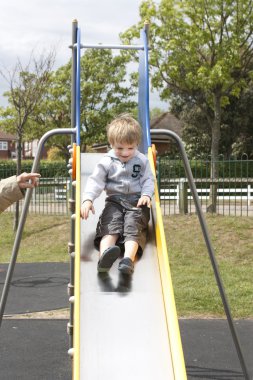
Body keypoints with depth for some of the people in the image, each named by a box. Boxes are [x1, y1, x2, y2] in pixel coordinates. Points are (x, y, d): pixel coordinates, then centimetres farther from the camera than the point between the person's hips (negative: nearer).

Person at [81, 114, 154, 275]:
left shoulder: (142, 161, 9)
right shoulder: (107, 162, 7)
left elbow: (148, 180, 7)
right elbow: (95, 181, -1)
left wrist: (146, 195, -15)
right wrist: (88, 199, -17)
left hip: (137, 202, 0)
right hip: (114, 201, 1)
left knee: (133, 228, -27)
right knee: (110, 227, -27)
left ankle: (128, 259, -51)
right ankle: (104, 256, -55)